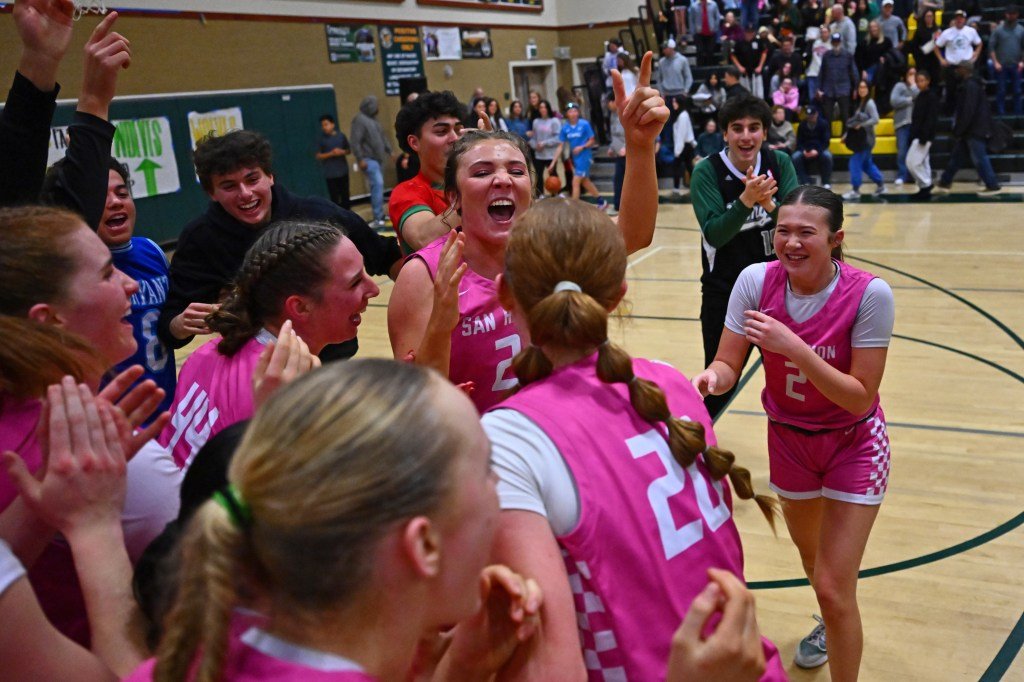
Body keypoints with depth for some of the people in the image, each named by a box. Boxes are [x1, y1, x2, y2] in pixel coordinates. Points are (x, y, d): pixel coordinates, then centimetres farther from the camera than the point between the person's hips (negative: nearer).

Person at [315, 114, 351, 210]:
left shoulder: (341, 136, 3)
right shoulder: (321, 139, -2)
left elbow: (349, 150, 11)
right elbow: (318, 156, -3)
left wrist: (343, 152, -11)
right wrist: (331, 154, -16)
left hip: (343, 171, 2)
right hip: (330, 173, -2)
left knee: (345, 196, 8)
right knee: (334, 198, -2)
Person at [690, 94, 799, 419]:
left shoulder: (780, 163, -5)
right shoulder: (707, 171, -13)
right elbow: (713, 234, -21)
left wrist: (768, 203, -30)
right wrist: (746, 199, -35)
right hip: (724, 293, -3)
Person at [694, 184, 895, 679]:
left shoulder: (868, 294, -26)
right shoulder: (757, 281, -17)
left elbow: (861, 399, -25)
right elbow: (728, 365, -15)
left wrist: (793, 347, -36)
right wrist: (711, 377, -39)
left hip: (853, 445, -4)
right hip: (787, 438, 4)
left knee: (833, 588, -9)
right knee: (811, 556, 25)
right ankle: (833, 627, 57)